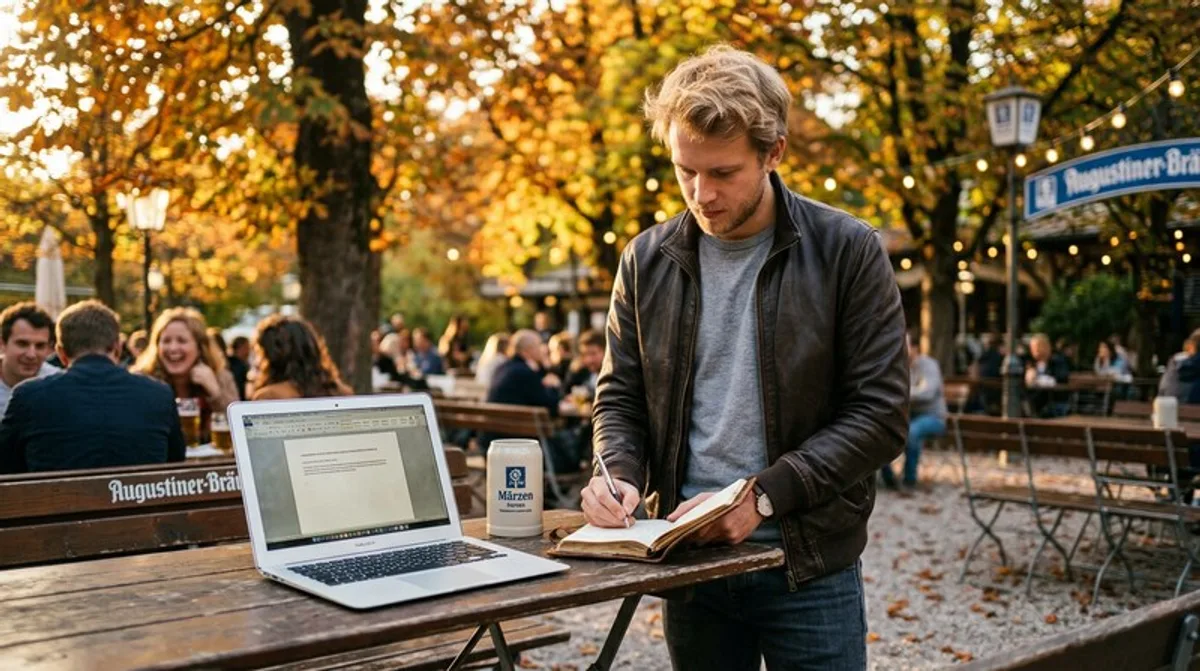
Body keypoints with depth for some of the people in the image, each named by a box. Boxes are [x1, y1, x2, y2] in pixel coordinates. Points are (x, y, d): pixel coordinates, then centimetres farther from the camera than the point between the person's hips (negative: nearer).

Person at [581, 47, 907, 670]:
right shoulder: (647, 260, 3)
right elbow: (619, 396, 10)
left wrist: (763, 497, -18)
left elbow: (880, 411, -9)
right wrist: (619, 473, -10)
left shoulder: (847, 252, -7)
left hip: (810, 563, -2)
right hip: (688, 556, 3)